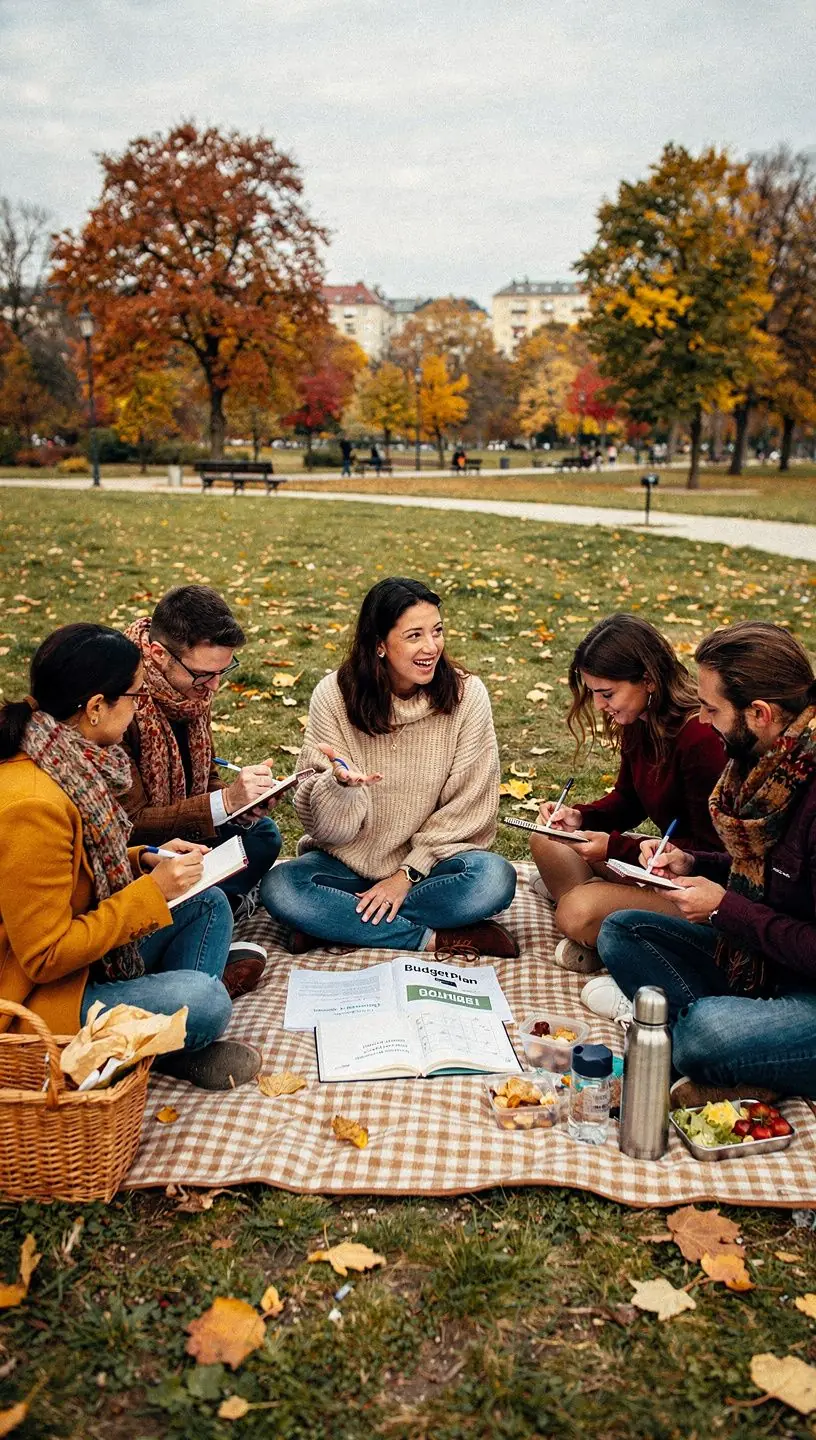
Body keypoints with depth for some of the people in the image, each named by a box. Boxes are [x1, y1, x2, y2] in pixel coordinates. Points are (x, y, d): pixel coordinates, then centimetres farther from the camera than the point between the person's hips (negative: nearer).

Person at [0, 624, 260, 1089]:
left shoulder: (68, 761, 0)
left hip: (83, 950, 10)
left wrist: (145, 860, 0)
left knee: (209, 904, 8)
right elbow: (45, 957, -25)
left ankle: (180, 1039, -3)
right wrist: (153, 891, -22)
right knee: (203, 1000, -27)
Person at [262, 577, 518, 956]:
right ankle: (434, 938, -18)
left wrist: (407, 875, -13)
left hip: (428, 860, 0)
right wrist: (341, 782, -33)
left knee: (494, 879, -30)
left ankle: (338, 920, -18)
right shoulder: (334, 695, -11)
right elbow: (325, 826, -10)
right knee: (278, 888, -27)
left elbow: (465, 808, -6)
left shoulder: (465, 695, -11)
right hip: (347, 860, 1)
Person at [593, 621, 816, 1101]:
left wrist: (724, 908, -17)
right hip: (760, 958, 10)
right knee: (621, 931, 1)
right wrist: (693, 864, 1)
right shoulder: (769, 761, 0)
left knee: (706, 1031, -37)